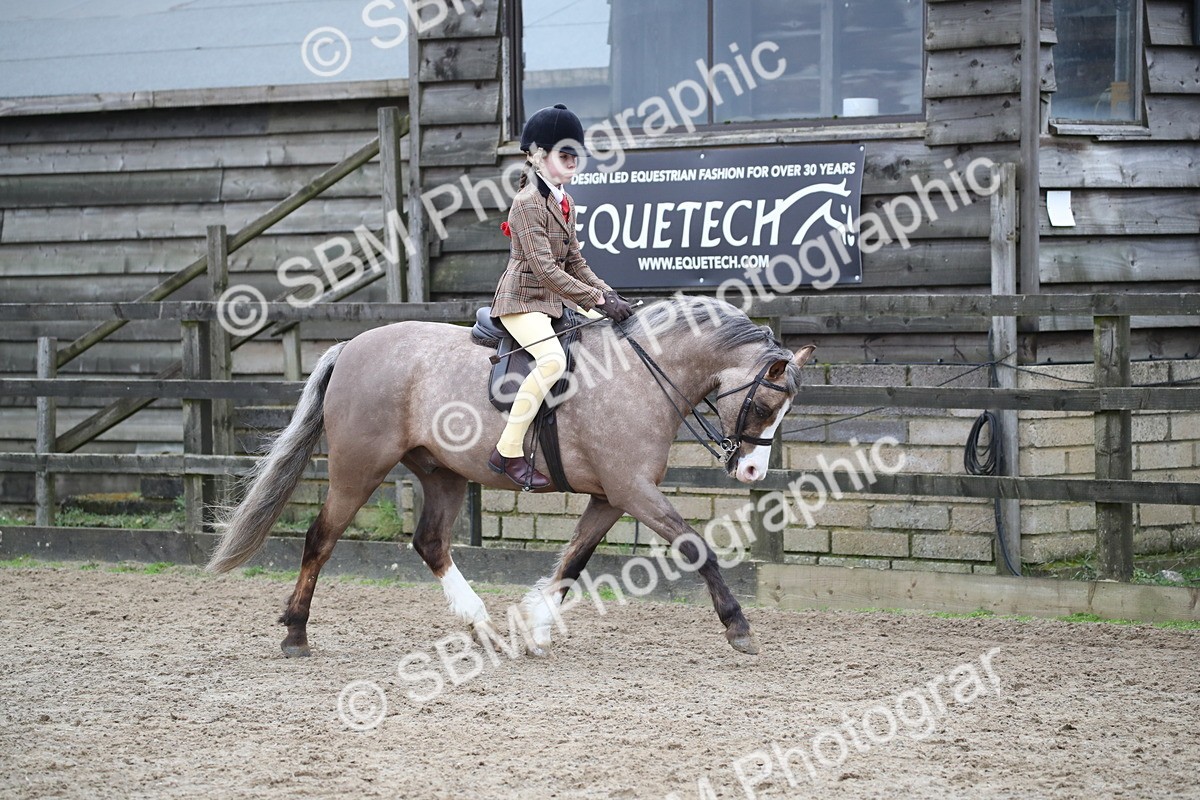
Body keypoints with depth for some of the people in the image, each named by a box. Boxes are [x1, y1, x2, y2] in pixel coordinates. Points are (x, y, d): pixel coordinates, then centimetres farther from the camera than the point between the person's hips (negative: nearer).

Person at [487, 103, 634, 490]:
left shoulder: (563, 202, 13)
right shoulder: (527, 203, -17)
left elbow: (575, 262, 16)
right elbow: (544, 269, -24)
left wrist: (607, 295, 0)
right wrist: (598, 300, -25)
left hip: (555, 300, 10)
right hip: (522, 301, -10)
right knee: (553, 358, -32)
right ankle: (508, 453, -31)